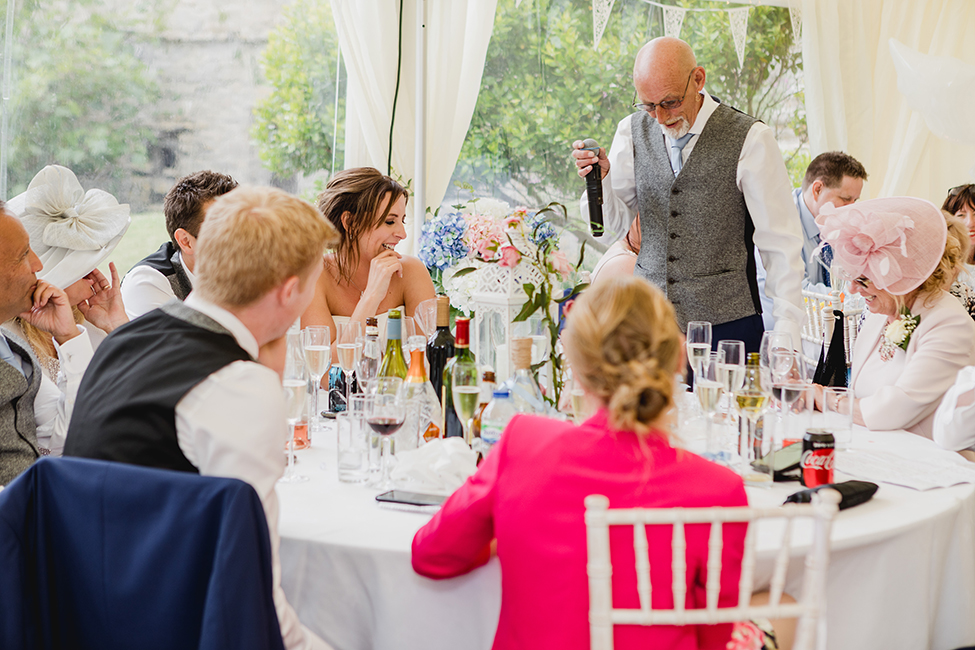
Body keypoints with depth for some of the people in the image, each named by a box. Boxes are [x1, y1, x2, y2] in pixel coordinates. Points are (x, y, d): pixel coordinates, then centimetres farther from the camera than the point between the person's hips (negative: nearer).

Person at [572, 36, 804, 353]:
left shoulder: (750, 139, -7)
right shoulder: (632, 131, 6)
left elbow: (781, 245, -5)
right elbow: (613, 226, 12)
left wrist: (787, 330, -11)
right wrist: (601, 178, -8)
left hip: (726, 323, -3)